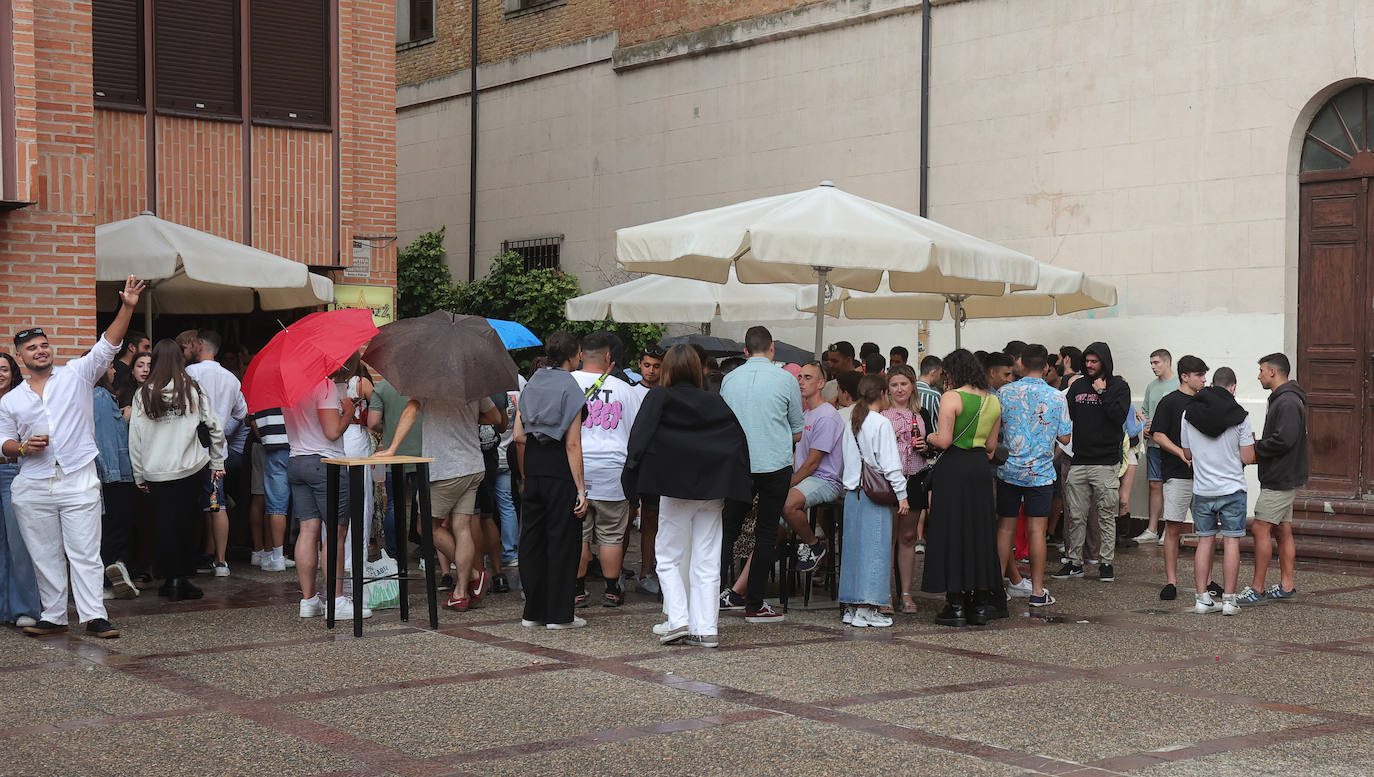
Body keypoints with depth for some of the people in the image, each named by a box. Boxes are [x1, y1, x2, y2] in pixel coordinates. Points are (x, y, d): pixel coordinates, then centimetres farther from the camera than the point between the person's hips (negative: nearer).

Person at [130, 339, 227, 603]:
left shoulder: (143, 395, 0)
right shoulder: (193, 389, -1)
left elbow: (135, 437, 1)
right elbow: (214, 426, 1)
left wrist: (139, 475, 8)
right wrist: (217, 461, 11)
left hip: (157, 472, 0)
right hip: (192, 469, 0)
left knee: (165, 524, 7)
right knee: (188, 523, 8)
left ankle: (172, 579, 7)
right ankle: (184, 578, 10)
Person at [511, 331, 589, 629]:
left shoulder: (531, 384, 8)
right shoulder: (570, 388, -10)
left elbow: (519, 437, 8)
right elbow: (572, 444, -13)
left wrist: (525, 476, 17)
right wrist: (580, 488, -11)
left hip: (533, 469, 6)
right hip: (560, 471, -6)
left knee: (531, 539, 11)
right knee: (562, 540, 2)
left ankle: (533, 612, 17)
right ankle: (559, 614, 6)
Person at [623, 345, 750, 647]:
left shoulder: (658, 398, -2)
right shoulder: (716, 403, 9)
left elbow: (639, 440, -10)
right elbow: (740, 442, 7)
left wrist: (633, 482, -6)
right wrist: (732, 487, 10)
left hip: (675, 490, -3)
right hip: (712, 490, 3)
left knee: (669, 557, 8)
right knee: (706, 561, 6)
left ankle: (677, 620, -5)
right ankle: (705, 628, 4)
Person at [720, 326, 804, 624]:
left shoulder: (730, 379, 3)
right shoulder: (786, 380, -4)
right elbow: (797, 432, 4)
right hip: (775, 464, -2)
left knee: (729, 528, 13)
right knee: (766, 533, 3)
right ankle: (754, 605, 5)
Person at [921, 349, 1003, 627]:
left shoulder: (951, 397, -11)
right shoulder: (993, 400, 9)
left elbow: (944, 440, -17)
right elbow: (992, 444, 12)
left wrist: (929, 437, 3)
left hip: (954, 468, -6)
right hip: (981, 469, 6)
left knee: (952, 533, 1)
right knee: (980, 532, 12)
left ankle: (956, 606, 2)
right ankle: (980, 604, 15)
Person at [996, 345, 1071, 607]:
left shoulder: (1004, 393, -5)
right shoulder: (1056, 398, -5)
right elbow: (1065, 438, -1)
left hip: (1009, 470, 1)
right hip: (1040, 473, -1)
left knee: (1005, 528, 9)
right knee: (1036, 530, 3)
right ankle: (1037, 591, 6)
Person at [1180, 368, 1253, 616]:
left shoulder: (1188, 414, 1)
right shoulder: (1239, 416, -9)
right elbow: (1248, 458, -7)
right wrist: (1250, 442, 13)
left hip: (1202, 490, 3)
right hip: (1232, 489, -3)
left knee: (1205, 541, 10)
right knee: (1231, 542, 2)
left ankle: (1202, 597, 9)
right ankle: (1228, 599, 2)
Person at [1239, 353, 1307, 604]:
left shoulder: (1287, 402, -18)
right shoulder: (1282, 399, 17)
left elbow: (1283, 440, -26)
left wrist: (1254, 447, -14)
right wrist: (1258, 442, 5)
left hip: (1280, 479, -11)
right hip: (1283, 477, 11)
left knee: (1261, 527, -9)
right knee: (1282, 530, 12)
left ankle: (1256, 588, -7)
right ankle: (1287, 585, 17)